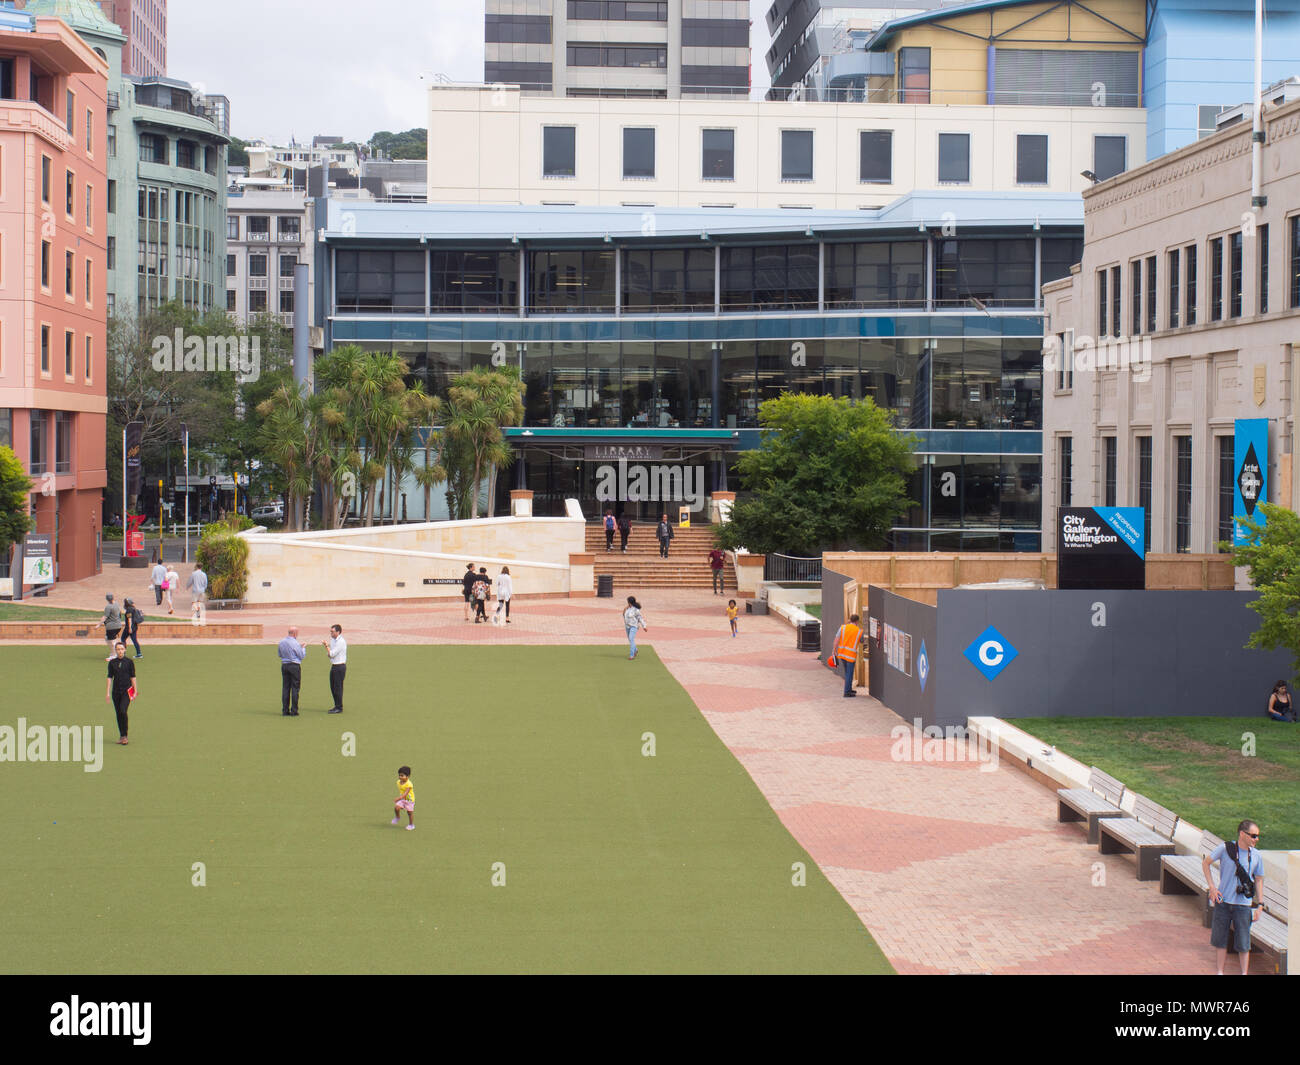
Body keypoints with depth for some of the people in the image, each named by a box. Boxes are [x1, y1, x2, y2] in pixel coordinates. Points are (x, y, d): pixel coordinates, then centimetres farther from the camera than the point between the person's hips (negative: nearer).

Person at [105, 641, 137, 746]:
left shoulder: (129, 662, 0)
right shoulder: (112, 662, 5)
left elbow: (133, 677, 3)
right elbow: (110, 678, 7)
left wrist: (135, 691, 2)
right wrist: (107, 693, 3)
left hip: (127, 690, -3)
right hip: (116, 691, 3)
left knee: (123, 711, -18)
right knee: (118, 714, 6)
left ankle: (124, 735, -10)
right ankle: (121, 736, 17)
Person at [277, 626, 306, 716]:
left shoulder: (281, 642, 5)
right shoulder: (295, 643, -14)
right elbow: (302, 656, -6)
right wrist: (303, 648, 11)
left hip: (284, 665, 6)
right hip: (294, 666, -6)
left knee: (285, 688, 8)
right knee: (295, 688, -1)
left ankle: (285, 710, 6)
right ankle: (294, 711, -2)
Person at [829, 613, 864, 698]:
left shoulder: (843, 627, 0)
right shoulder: (859, 631, -2)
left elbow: (836, 640, -7)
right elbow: (861, 643, 14)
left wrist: (834, 651, -4)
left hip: (841, 653, 4)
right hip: (851, 655, -4)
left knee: (847, 673, 19)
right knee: (849, 674, 3)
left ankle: (849, 689, 29)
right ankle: (847, 693, 3)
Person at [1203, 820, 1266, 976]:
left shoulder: (1256, 856, -2)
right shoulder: (1225, 849, -9)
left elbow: (1259, 880, 9)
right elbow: (1205, 863, 3)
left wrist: (1259, 905, 5)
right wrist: (1212, 887, -4)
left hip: (1243, 904, 0)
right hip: (1223, 902, 0)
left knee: (1243, 944, 1)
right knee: (1221, 940, 11)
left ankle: (1244, 973, 15)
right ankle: (1220, 971, 26)